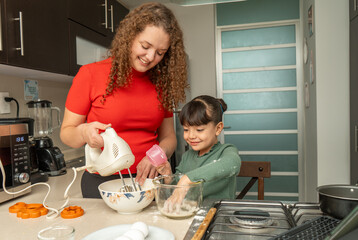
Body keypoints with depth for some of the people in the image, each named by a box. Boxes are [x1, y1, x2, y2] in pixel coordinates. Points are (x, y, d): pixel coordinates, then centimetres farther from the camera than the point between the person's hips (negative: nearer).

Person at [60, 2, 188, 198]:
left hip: (148, 181, 3)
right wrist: (83, 132, -23)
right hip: (102, 184, -2)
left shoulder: (160, 83, 4)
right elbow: (66, 133, -1)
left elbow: (168, 136, 7)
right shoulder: (90, 74, -7)